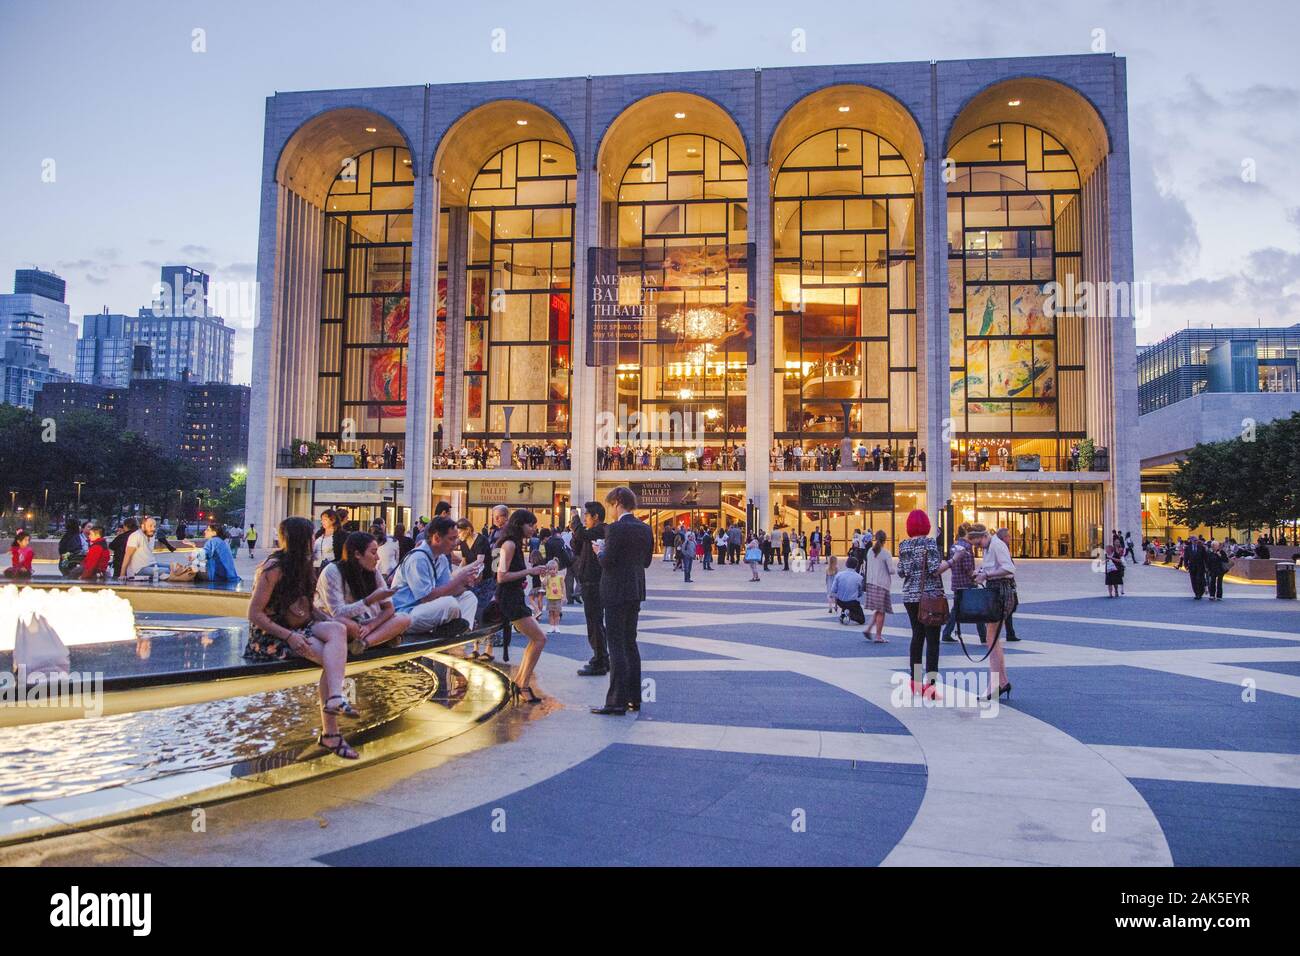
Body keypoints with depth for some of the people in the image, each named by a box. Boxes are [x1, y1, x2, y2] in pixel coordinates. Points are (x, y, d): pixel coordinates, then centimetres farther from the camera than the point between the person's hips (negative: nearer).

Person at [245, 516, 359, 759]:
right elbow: (254, 614, -15)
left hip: (300, 628, 7)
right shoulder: (273, 569, -11)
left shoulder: (302, 566, 15)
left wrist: (329, 623, -1)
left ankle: (335, 698, -39)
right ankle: (329, 732, -30)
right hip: (272, 635, -7)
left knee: (338, 630, -25)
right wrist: (289, 636, -24)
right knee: (332, 659, -26)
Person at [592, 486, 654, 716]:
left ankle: (617, 701, -3)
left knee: (616, 646, -4)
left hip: (616, 593, -8)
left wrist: (600, 551, 1)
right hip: (636, 592, 8)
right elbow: (647, 560, 12)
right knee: (630, 643, 16)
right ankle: (634, 697, 21)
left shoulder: (615, 528, -16)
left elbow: (607, 561, -18)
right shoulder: (645, 528, 8)